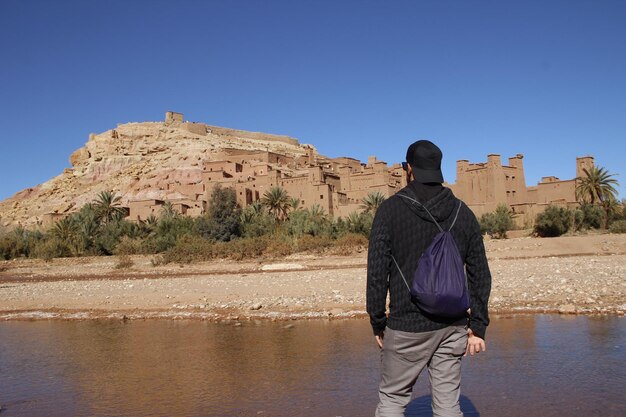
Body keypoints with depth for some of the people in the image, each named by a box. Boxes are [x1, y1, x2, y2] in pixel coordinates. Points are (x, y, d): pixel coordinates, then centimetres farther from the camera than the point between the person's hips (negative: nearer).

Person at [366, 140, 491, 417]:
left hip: (407, 327, -3)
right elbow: (480, 274, 5)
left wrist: (377, 323, 0)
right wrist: (478, 326, 9)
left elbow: (377, 271, -9)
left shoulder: (391, 209, -7)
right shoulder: (463, 213, 5)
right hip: (453, 326, 4)